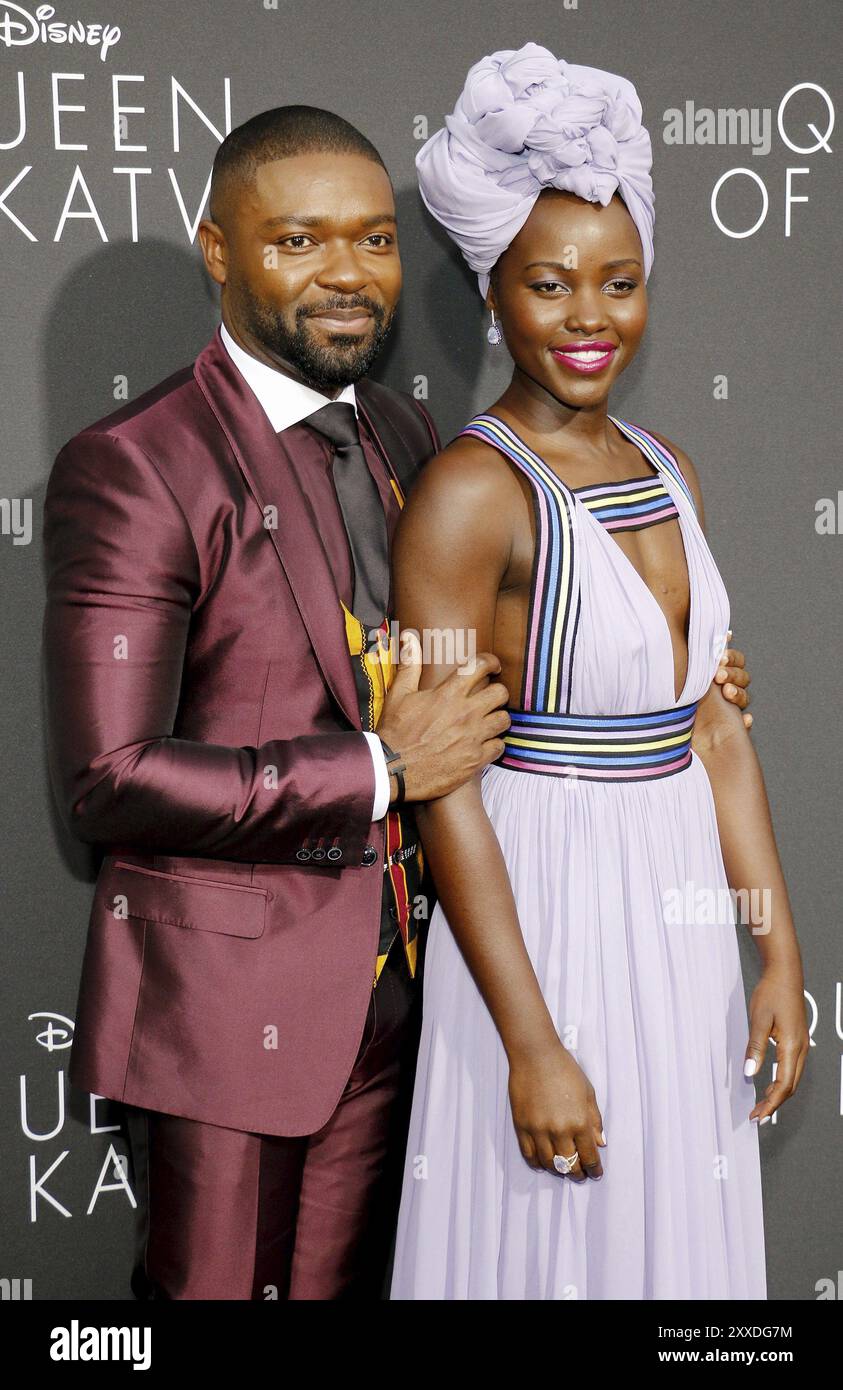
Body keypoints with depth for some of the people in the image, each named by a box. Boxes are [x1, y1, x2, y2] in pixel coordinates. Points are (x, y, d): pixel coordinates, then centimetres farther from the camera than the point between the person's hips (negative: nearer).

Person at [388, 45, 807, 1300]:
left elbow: (715, 729, 9)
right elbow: (446, 788, -17)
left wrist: (780, 958, 7)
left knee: (680, 1237, 19)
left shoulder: (669, 471, 7)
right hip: (540, 918, -6)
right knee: (551, 1242, 9)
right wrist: (532, 1046, -17)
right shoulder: (470, 490, -15)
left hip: (684, 918, 7)